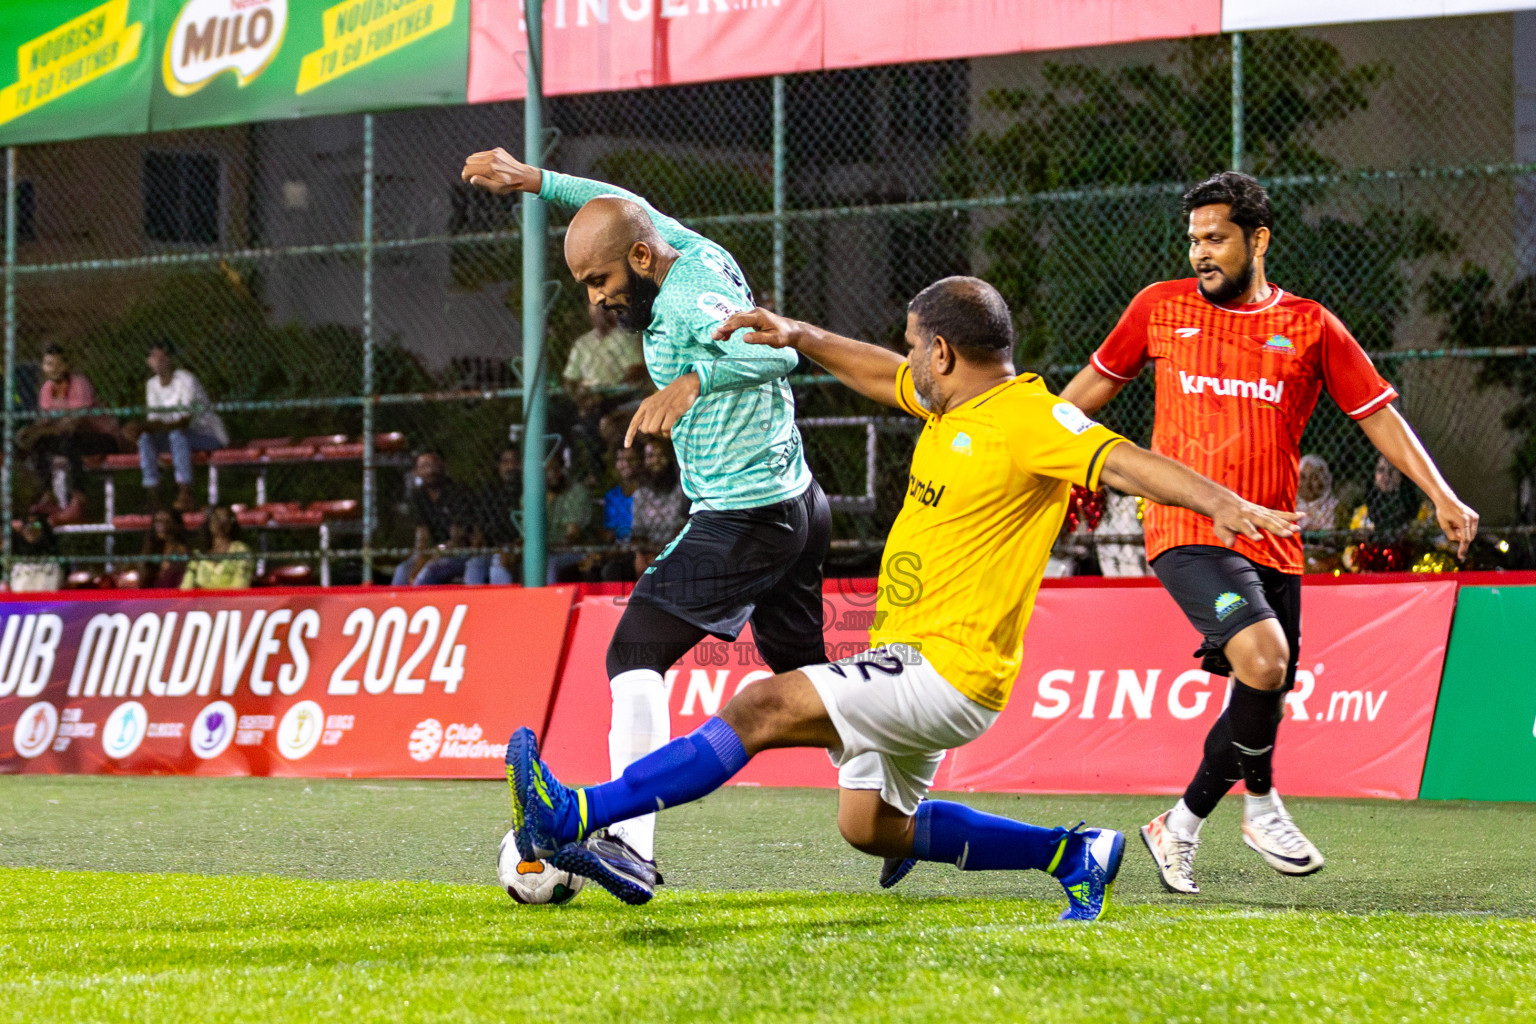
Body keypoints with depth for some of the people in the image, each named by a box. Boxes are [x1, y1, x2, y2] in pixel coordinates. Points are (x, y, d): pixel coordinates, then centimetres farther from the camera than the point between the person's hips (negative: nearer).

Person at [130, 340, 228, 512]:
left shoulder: (186, 380, -19)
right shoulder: (152, 384, 4)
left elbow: (185, 421, -28)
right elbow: (154, 419, 2)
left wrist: (154, 426, -41)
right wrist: (145, 427, -23)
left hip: (210, 436, -6)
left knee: (177, 435, -37)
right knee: (146, 438, -20)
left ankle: (186, 495, -37)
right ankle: (151, 497, -24)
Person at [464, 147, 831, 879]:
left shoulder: (686, 304, -21)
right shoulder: (700, 254, 6)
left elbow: (779, 351, -38)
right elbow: (635, 212, 27)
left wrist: (692, 383, -51)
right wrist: (537, 182, 25)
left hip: (741, 520, -10)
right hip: (800, 503, 10)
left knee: (636, 658, -11)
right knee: (802, 672, 21)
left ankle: (630, 843, -21)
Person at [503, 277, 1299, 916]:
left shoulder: (1028, 417, -17)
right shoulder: (954, 402, 11)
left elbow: (1126, 462, -26)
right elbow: (883, 376, 30)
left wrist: (1224, 505, -40)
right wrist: (801, 338, 21)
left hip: (947, 674, -11)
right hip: (908, 661, 11)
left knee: (765, 705, -20)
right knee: (871, 827, 20)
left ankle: (575, 818, -24)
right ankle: (1074, 855, 23)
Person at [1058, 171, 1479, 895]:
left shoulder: (1310, 326, 7)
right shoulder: (1160, 308, 7)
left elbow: (1378, 413, 8)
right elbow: (1098, 381, 21)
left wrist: (1441, 495, -2)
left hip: (1272, 544, 3)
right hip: (1187, 532, -3)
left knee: (1263, 699, 5)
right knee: (1263, 656, -25)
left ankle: (1180, 828, 28)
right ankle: (1260, 805, -5)